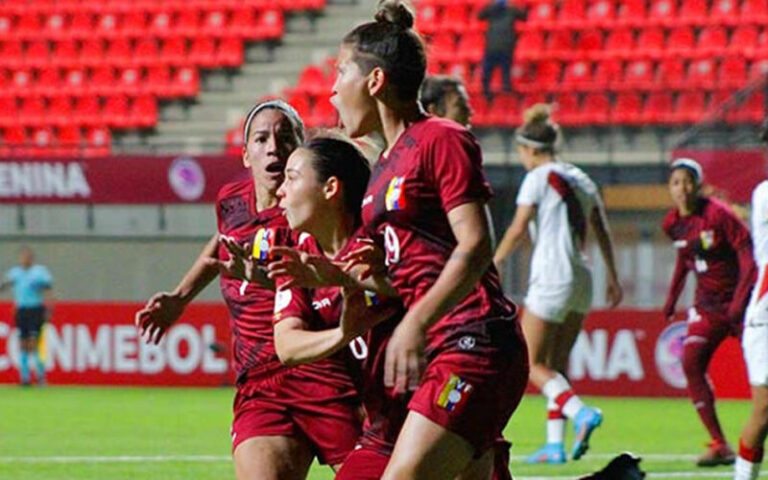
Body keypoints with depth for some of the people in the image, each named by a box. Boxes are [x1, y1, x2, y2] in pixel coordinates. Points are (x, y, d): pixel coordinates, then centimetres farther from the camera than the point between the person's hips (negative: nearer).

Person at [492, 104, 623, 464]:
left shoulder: (539, 178, -6)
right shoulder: (581, 179, 14)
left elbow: (517, 230, -12)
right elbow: (602, 232, 16)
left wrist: (492, 265, -3)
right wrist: (613, 278, 21)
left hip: (551, 279, -7)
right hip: (582, 280, 7)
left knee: (533, 363, -2)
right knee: (556, 363, 12)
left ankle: (580, 412, -24)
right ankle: (554, 444, 7)